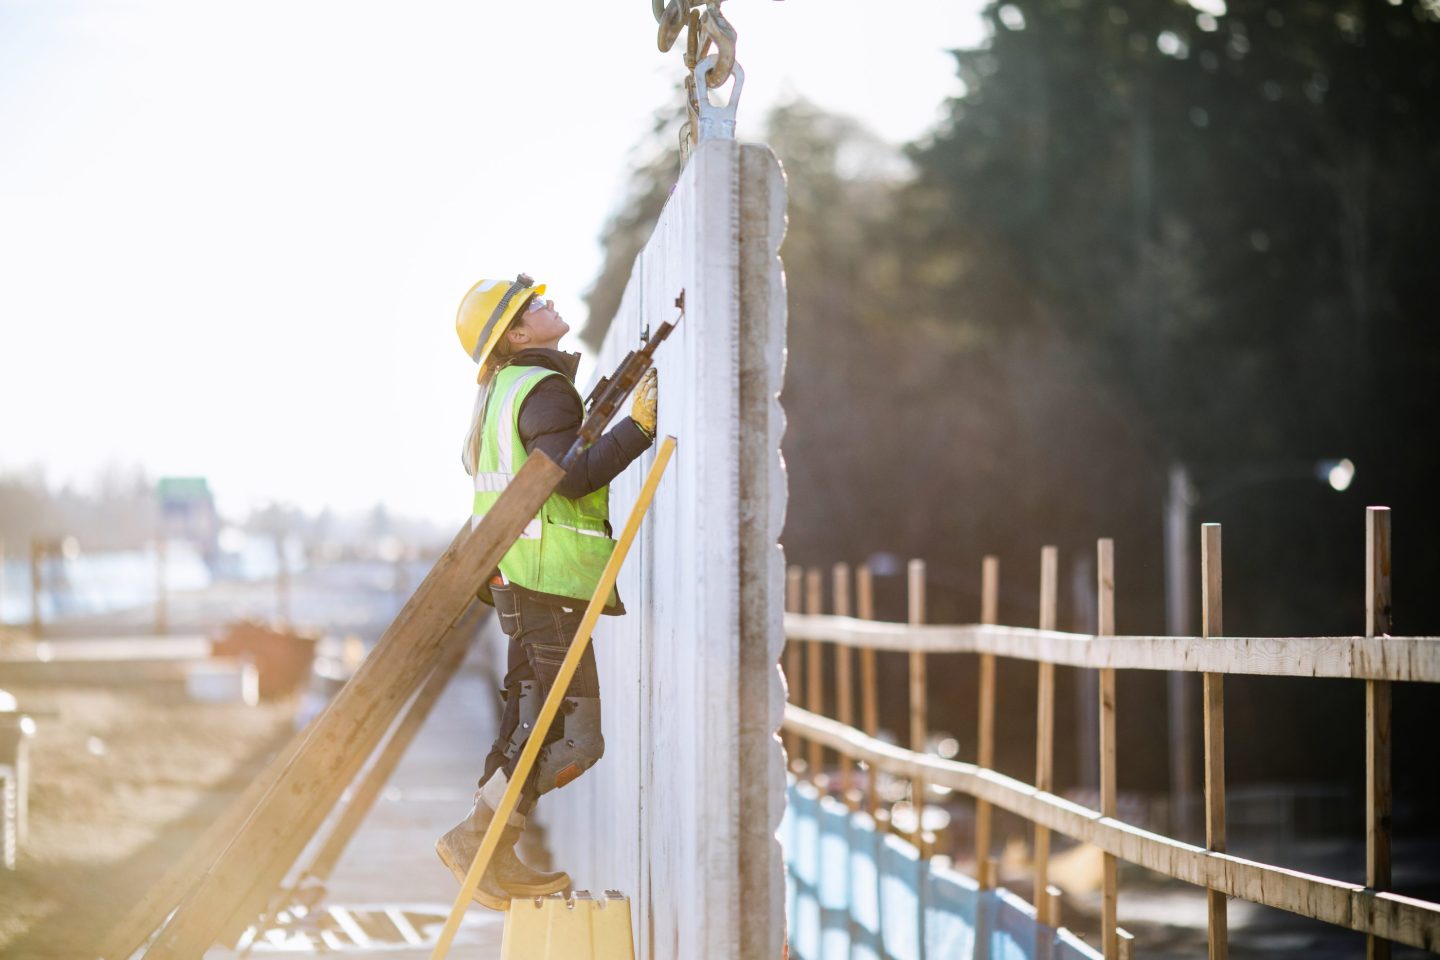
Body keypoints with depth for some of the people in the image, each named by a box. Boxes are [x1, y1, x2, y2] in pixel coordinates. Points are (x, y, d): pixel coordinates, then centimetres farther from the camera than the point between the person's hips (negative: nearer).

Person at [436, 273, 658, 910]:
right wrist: (638, 427, -26)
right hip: (546, 578, -11)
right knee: (575, 737, -9)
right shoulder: (543, 388, -14)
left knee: (534, 722, 15)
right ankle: (473, 840, -8)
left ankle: (496, 859, 16)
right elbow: (570, 477, -25)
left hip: (516, 579, 11)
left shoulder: (501, 393, 17)